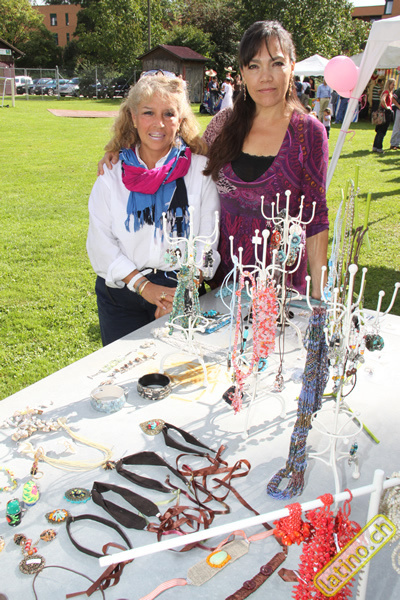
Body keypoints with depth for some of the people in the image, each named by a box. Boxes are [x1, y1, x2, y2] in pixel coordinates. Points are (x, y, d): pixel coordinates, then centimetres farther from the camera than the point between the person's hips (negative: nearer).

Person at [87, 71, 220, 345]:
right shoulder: (113, 171, 2)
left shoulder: (200, 169, -1)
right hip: (121, 295, 1)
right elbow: (101, 243, -3)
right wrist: (144, 286, -13)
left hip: (183, 292, -1)